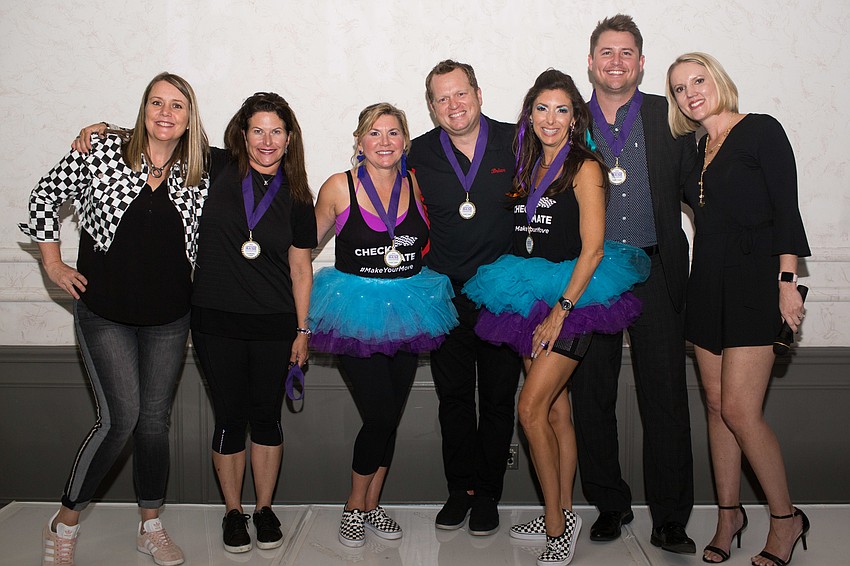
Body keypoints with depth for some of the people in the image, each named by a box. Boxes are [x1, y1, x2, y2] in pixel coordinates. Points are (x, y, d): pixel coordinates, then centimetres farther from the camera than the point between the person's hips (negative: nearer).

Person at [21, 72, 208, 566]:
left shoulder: (200, 172, -1)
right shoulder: (104, 150, -7)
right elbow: (47, 195, 3)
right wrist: (53, 263, 1)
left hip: (169, 320, 3)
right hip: (105, 314, -3)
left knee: (156, 420, 9)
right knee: (121, 418, -6)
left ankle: (152, 526, 26)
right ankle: (66, 521, 17)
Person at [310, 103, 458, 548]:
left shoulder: (416, 185, 3)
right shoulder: (339, 187, -6)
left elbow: (431, 241, 18)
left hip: (407, 310, 4)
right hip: (356, 315, -3)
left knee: (391, 417, 10)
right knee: (380, 416, -8)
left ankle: (372, 506, 29)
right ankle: (354, 507, 16)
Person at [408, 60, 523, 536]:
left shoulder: (515, 142, -3)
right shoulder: (419, 154, 0)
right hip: (445, 295, 1)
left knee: (499, 397, 7)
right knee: (454, 396, 11)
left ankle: (488, 494, 23)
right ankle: (461, 488, 26)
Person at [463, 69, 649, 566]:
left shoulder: (584, 167, -6)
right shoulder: (528, 168, 13)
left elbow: (593, 248, -12)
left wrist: (561, 309, -16)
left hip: (572, 302, -6)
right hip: (531, 301, 6)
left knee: (531, 409, -12)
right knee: (556, 412, 12)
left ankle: (557, 521, 3)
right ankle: (562, 516, 23)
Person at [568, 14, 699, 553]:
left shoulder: (671, 117, 5)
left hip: (655, 272, -1)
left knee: (665, 396, 1)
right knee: (592, 396, 7)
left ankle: (670, 518, 14)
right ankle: (610, 504, 24)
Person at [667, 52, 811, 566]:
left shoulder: (760, 130, -3)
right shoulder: (696, 150, 16)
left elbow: (786, 208, -9)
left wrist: (788, 281, -15)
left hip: (753, 281, -7)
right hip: (708, 284, 7)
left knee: (740, 409, -10)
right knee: (717, 404, 8)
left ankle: (786, 518, 10)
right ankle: (729, 513, 21)